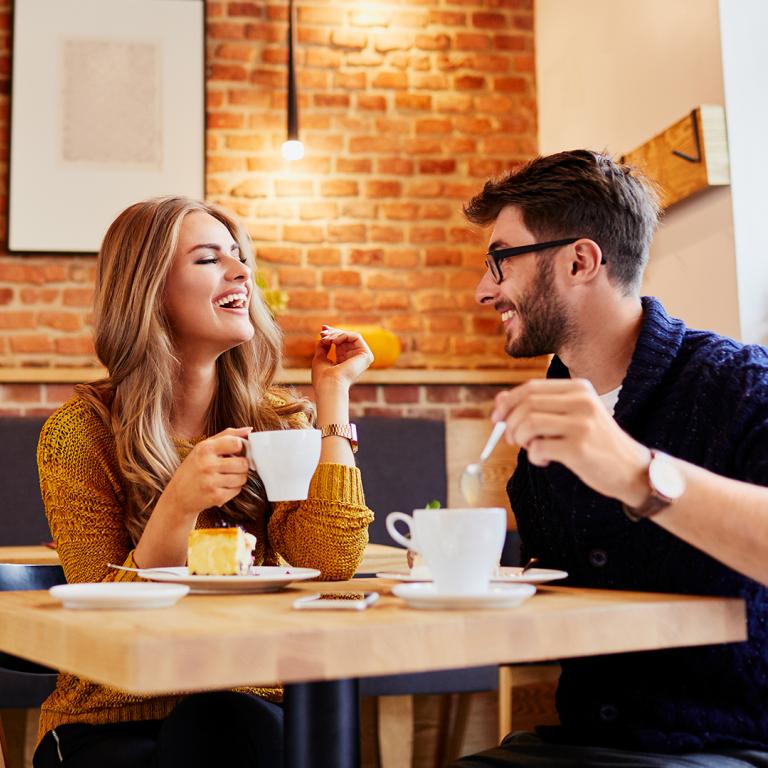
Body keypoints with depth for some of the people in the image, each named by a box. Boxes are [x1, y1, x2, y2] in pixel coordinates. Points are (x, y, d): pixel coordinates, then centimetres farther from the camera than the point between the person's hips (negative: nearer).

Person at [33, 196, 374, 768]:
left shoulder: (275, 420, 3)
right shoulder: (80, 432, -6)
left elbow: (331, 564, -13)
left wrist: (333, 394, -8)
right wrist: (179, 505, -26)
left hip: (249, 706, 3)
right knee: (218, 721, -32)